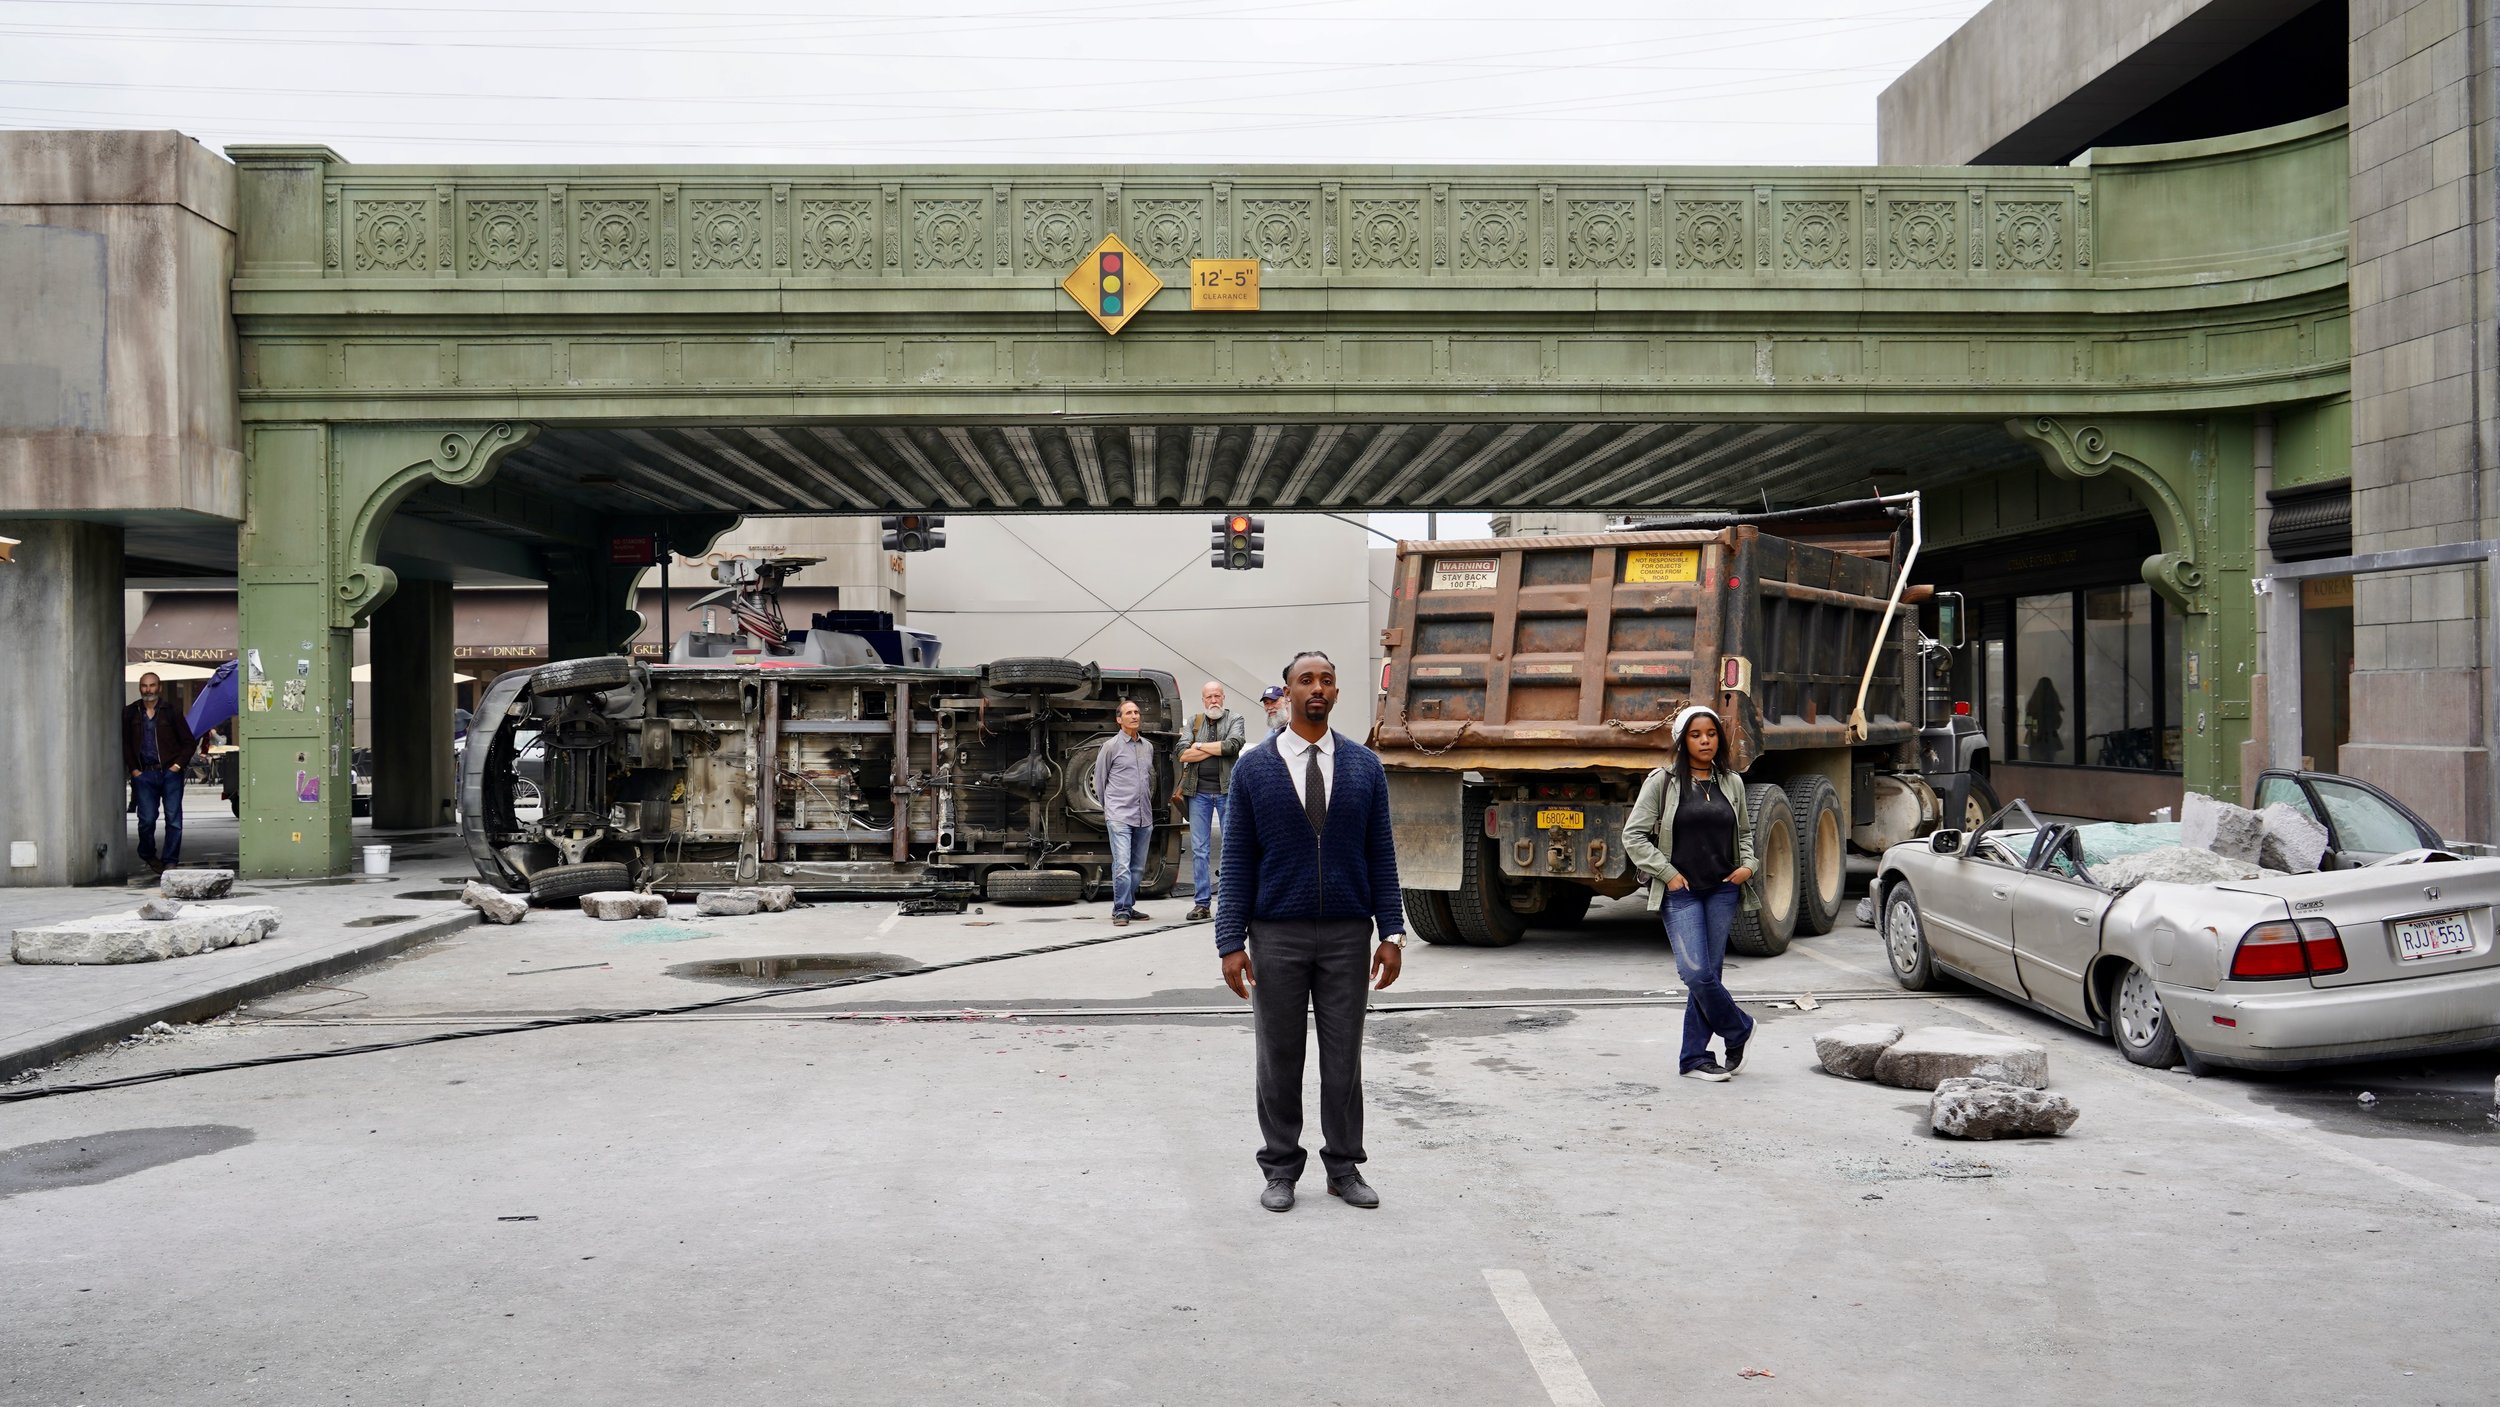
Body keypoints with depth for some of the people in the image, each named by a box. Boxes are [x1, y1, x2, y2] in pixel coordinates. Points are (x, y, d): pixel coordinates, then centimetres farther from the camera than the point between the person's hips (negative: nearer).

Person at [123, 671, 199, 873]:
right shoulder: (131, 713, 9)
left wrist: (178, 765, -3)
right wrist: (134, 769, 5)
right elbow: (125, 744, 15)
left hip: (170, 772, -1)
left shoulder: (171, 711, 4)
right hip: (144, 773, 1)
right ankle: (148, 855, 22)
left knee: (173, 818, -4)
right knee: (147, 819, -2)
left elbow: (190, 742, 7)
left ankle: (170, 861, 2)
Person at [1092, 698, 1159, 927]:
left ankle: (1127, 907, 19)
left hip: (1144, 818, 5)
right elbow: (1099, 780, 7)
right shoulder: (1111, 746, -1)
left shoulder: (1148, 747, 14)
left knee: (1137, 867, 8)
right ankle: (1121, 911, -11)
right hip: (1119, 817, -5)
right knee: (1122, 865, -14)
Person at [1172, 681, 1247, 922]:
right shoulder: (1194, 721, 13)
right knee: (1199, 849, 2)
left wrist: (1200, 745, -7)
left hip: (1227, 790, -2)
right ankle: (1202, 902, 7)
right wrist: (1216, 748, -8)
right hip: (1199, 792, 2)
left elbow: (1232, 746, -14)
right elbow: (1182, 755, -1)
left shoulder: (1235, 720, 6)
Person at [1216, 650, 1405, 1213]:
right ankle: (1281, 1169, 18)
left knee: (1344, 1057, 7)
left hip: (1347, 934, 1)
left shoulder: (1365, 766, 3)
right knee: (1279, 1058, 6)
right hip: (1277, 935, -1)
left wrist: (1391, 933, -2)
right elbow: (1237, 860, -2)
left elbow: (1380, 855, 4)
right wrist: (1231, 942, -7)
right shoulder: (1253, 768, -1)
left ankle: (1344, 1167, 19)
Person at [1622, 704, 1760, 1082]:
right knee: (1696, 972, -14)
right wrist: (1667, 873, -8)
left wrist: (1748, 865, 7)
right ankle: (1738, 1029, 11)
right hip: (1681, 892, -3)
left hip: (1723, 891, 3)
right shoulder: (1662, 782, -2)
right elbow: (1634, 835, -3)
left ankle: (1695, 1057, 12)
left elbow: (1744, 832, 25)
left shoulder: (1732, 783, 10)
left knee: (1708, 973, 3)